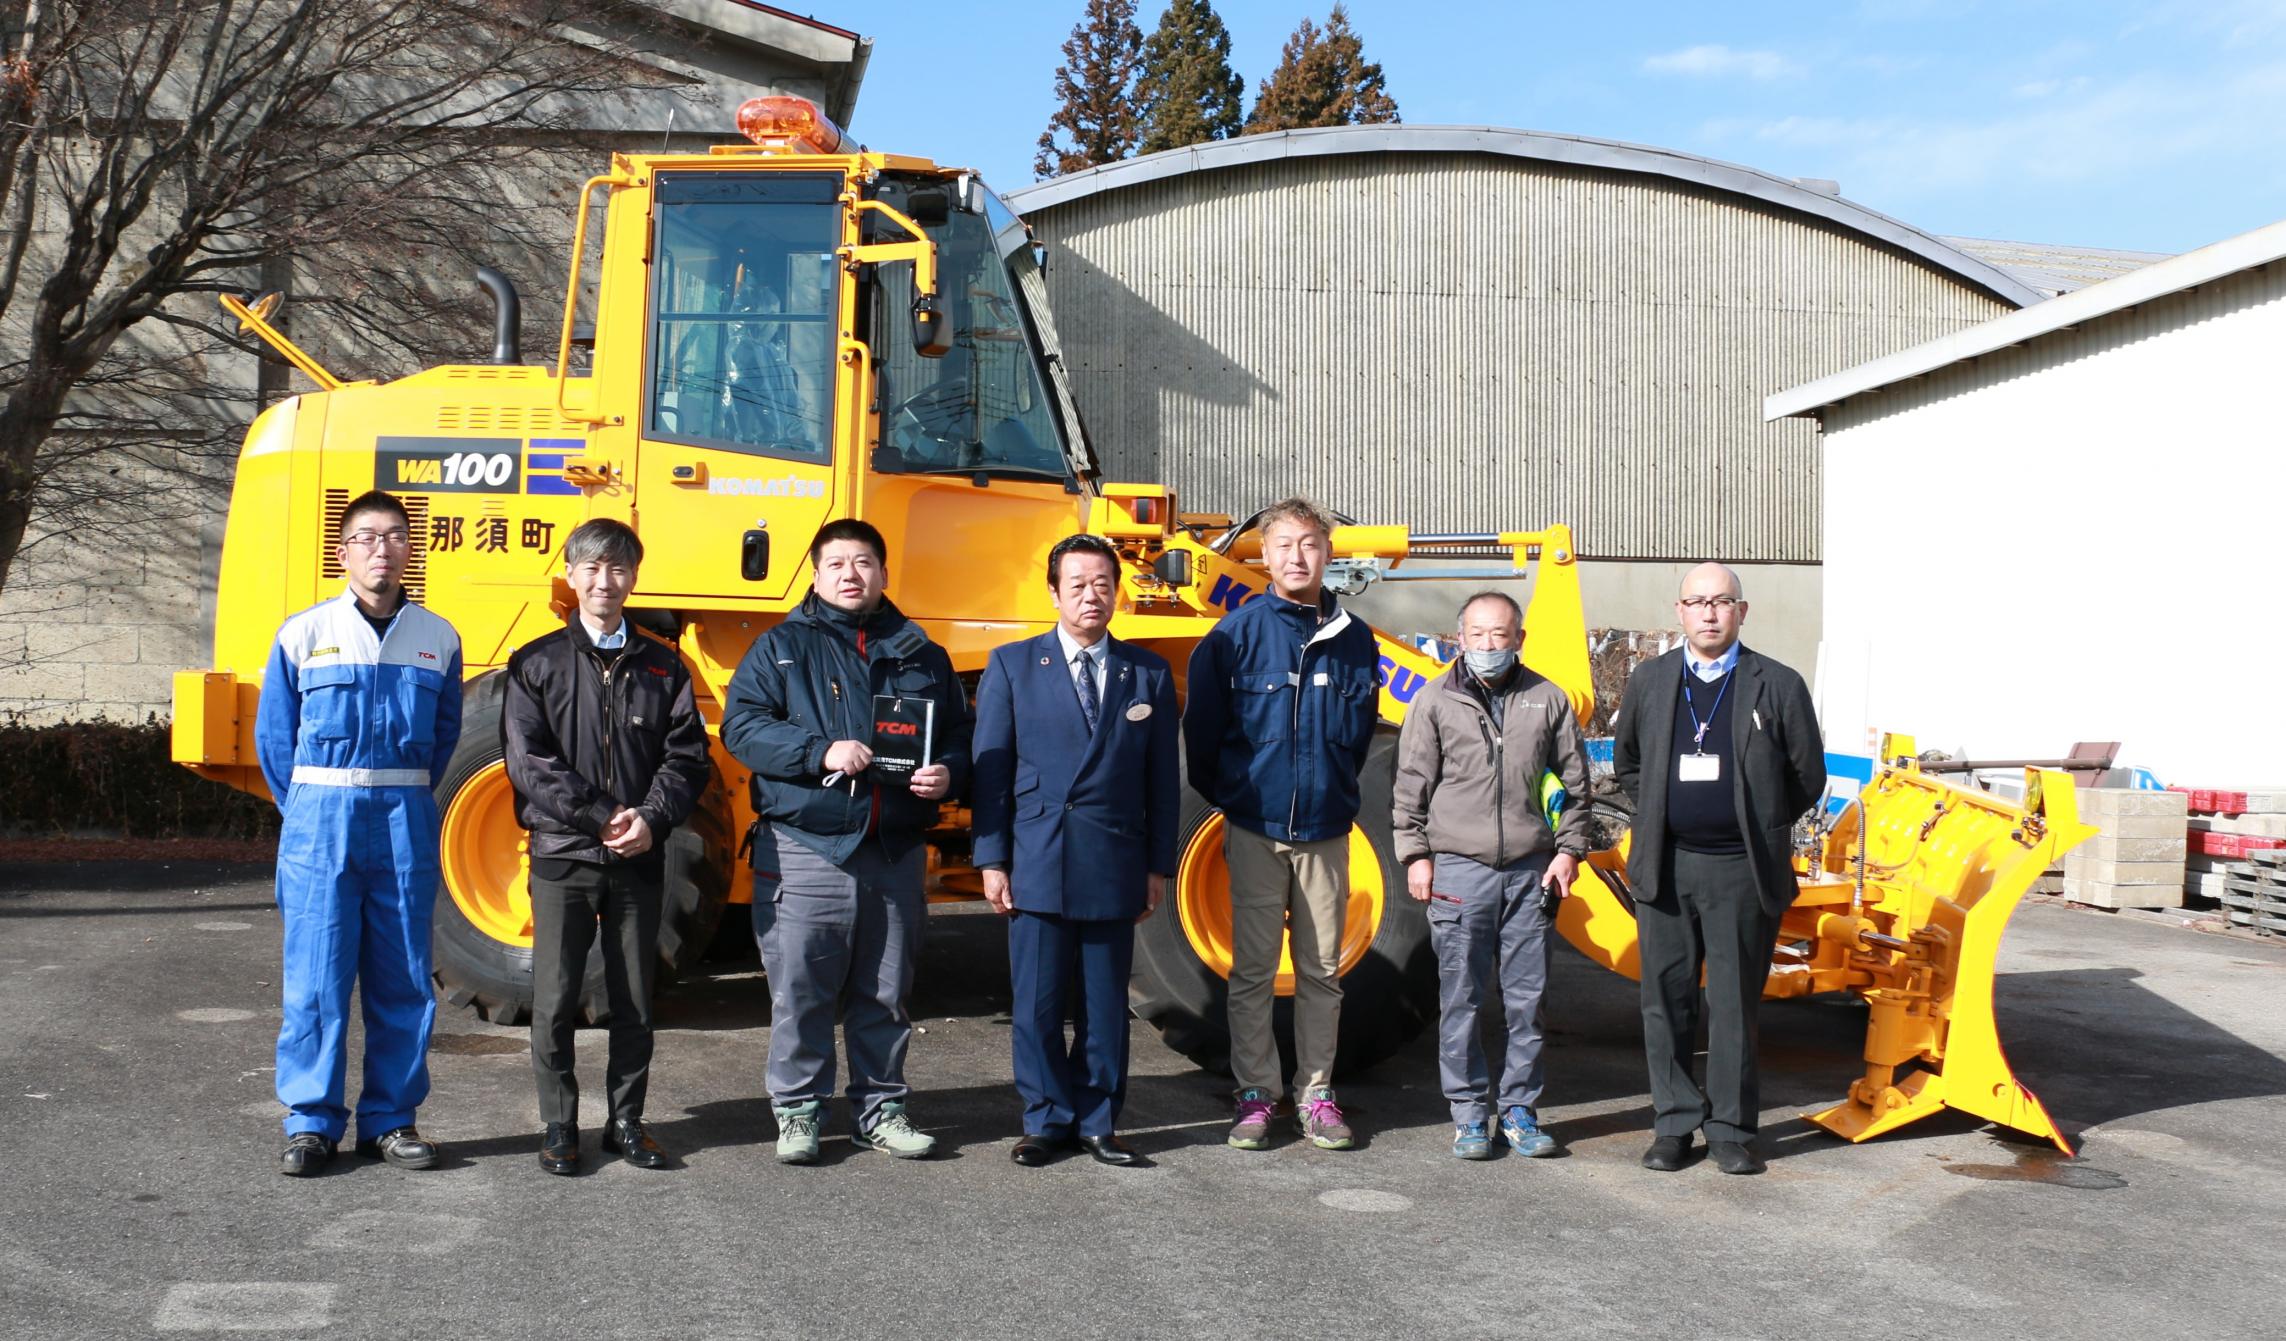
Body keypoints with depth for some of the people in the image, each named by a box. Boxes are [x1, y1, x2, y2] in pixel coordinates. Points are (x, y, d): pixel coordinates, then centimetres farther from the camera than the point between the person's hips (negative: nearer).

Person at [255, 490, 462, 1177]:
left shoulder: (437, 640, 6)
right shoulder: (304, 634, 1)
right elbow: (273, 736, 8)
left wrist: (405, 800, 12)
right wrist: (310, 811, 8)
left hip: (406, 824, 2)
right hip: (320, 818, -2)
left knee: (402, 979, 5)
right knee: (316, 978, -1)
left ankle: (390, 1119, 15)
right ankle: (311, 1121, 9)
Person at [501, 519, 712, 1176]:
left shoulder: (662, 666, 9)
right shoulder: (537, 664, 3)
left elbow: (688, 756, 3)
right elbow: (529, 762, -6)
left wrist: (652, 819, -13)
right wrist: (602, 817, -13)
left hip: (639, 859, 2)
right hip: (562, 856, -2)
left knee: (635, 1001, 7)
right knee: (556, 999, 2)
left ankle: (626, 1121, 20)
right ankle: (559, 1126, 14)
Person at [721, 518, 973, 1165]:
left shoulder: (922, 657, 14)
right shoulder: (781, 648, 5)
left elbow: (958, 740, 18)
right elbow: (742, 726, -6)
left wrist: (946, 774, -5)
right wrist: (821, 752, -18)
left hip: (895, 856, 3)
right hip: (806, 852, -3)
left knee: (885, 995, 10)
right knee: (800, 992, 1)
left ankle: (881, 1109, 22)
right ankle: (798, 1111, 14)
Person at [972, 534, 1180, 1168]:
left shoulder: (1148, 674, 9)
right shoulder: (1012, 666, 5)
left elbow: (1162, 778, 9)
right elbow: (991, 767, 3)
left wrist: (1159, 865, 5)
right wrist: (991, 859, -2)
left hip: (1114, 867, 1)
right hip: (1038, 863, -1)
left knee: (1106, 1003, 7)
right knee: (1037, 1003, 3)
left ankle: (1097, 1122, 19)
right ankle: (1046, 1120, 17)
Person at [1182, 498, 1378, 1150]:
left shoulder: (1354, 638, 3)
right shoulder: (1237, 633, -4)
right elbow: (1201, 728, 3)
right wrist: (1231, 798, 9)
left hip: (1326, 831, 2)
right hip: (1255, 831, -2)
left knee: (1321, 971, 7)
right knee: (1252, 971, 2)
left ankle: (1315, 1092, 18)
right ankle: (1256, 1094, 13)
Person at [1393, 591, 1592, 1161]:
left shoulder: (1547, 700, 8)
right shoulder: (1435, 701, 4)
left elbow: (1574, 781, 13)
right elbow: (1411, 786, 5)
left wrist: (1568, 850, 5)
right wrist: (1416, 855, -1)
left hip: (1531, 870, 2)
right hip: (1458, 867, -1)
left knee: (1526, 997, 5)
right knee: (1461, 999, 1)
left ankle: (1519, 1109, 16)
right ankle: (1469, 1113, 11)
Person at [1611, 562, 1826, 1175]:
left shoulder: (1779, 686, 0)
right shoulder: (1649, 681, 8)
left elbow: (1808, 775, 7)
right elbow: (1626, 761, 21)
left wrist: (1759, 828, 8)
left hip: (1742, 872, -2)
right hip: (1665, 867, 3)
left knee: (1735, 1004, 2)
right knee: (1666, 999, 6)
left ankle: (1730, 1130, 12)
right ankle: (1674, 1123, 16)